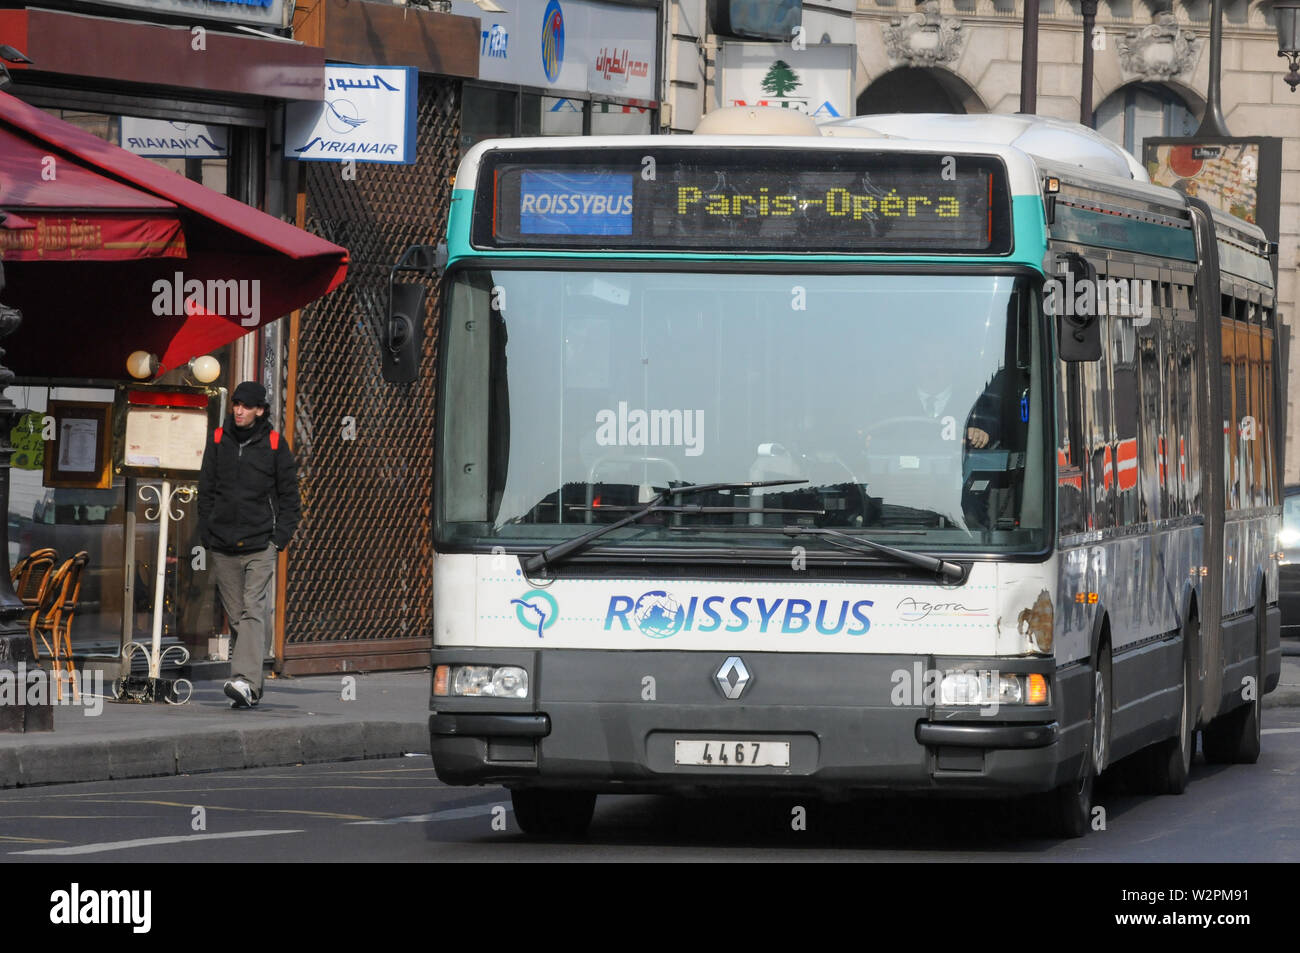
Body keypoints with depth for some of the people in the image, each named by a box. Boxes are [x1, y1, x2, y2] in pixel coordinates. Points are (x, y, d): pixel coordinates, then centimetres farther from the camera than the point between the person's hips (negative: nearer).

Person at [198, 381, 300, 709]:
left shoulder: (274, 445, 2)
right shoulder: (219, 440, 8)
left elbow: (288, 494, 6)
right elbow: (206, 489, 14)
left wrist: (281, 537, -3)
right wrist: (206, 534, 7)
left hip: (260, 545, -3)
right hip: (223, 546, 3)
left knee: (253, 612, -14)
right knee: (236, 616, 5)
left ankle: (245, 680, -26)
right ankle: (252, 689, 11)